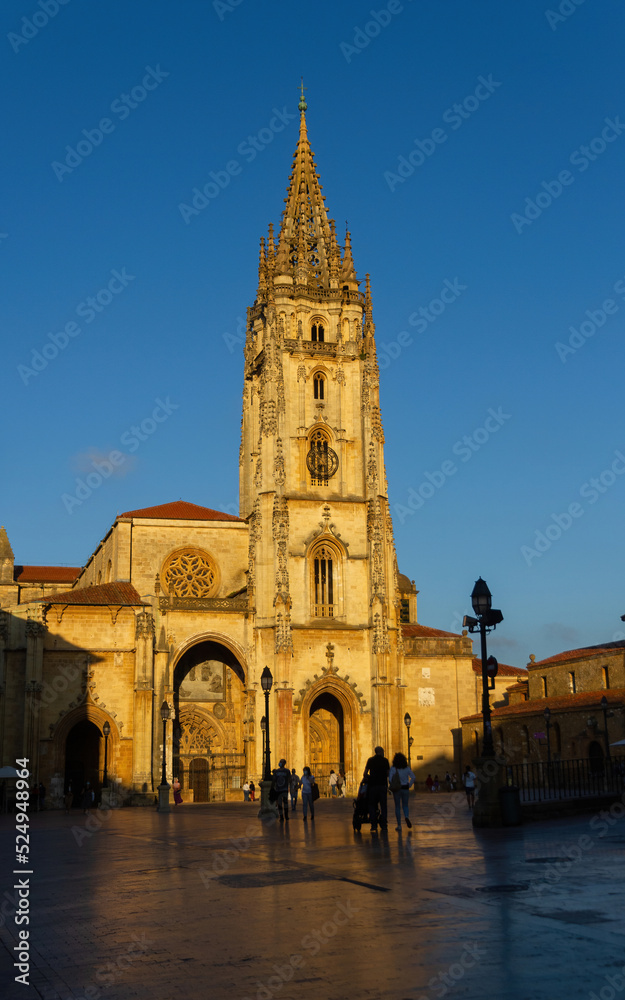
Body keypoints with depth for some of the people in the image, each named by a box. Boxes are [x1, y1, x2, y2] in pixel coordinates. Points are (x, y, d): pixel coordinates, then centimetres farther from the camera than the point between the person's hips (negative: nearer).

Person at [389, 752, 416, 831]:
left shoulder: (393, 769, -7)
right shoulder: (407, 768, 0)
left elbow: (390, 779, -14)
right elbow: (413, 778, -5)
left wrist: (392, 787, 1)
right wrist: (409, 785, 5)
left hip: (396, 789, -1)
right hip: (405, 789, 2)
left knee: (397, 807, 8)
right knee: (405, 806, 14)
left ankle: (399, 825, 4)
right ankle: (406, 817, -18)